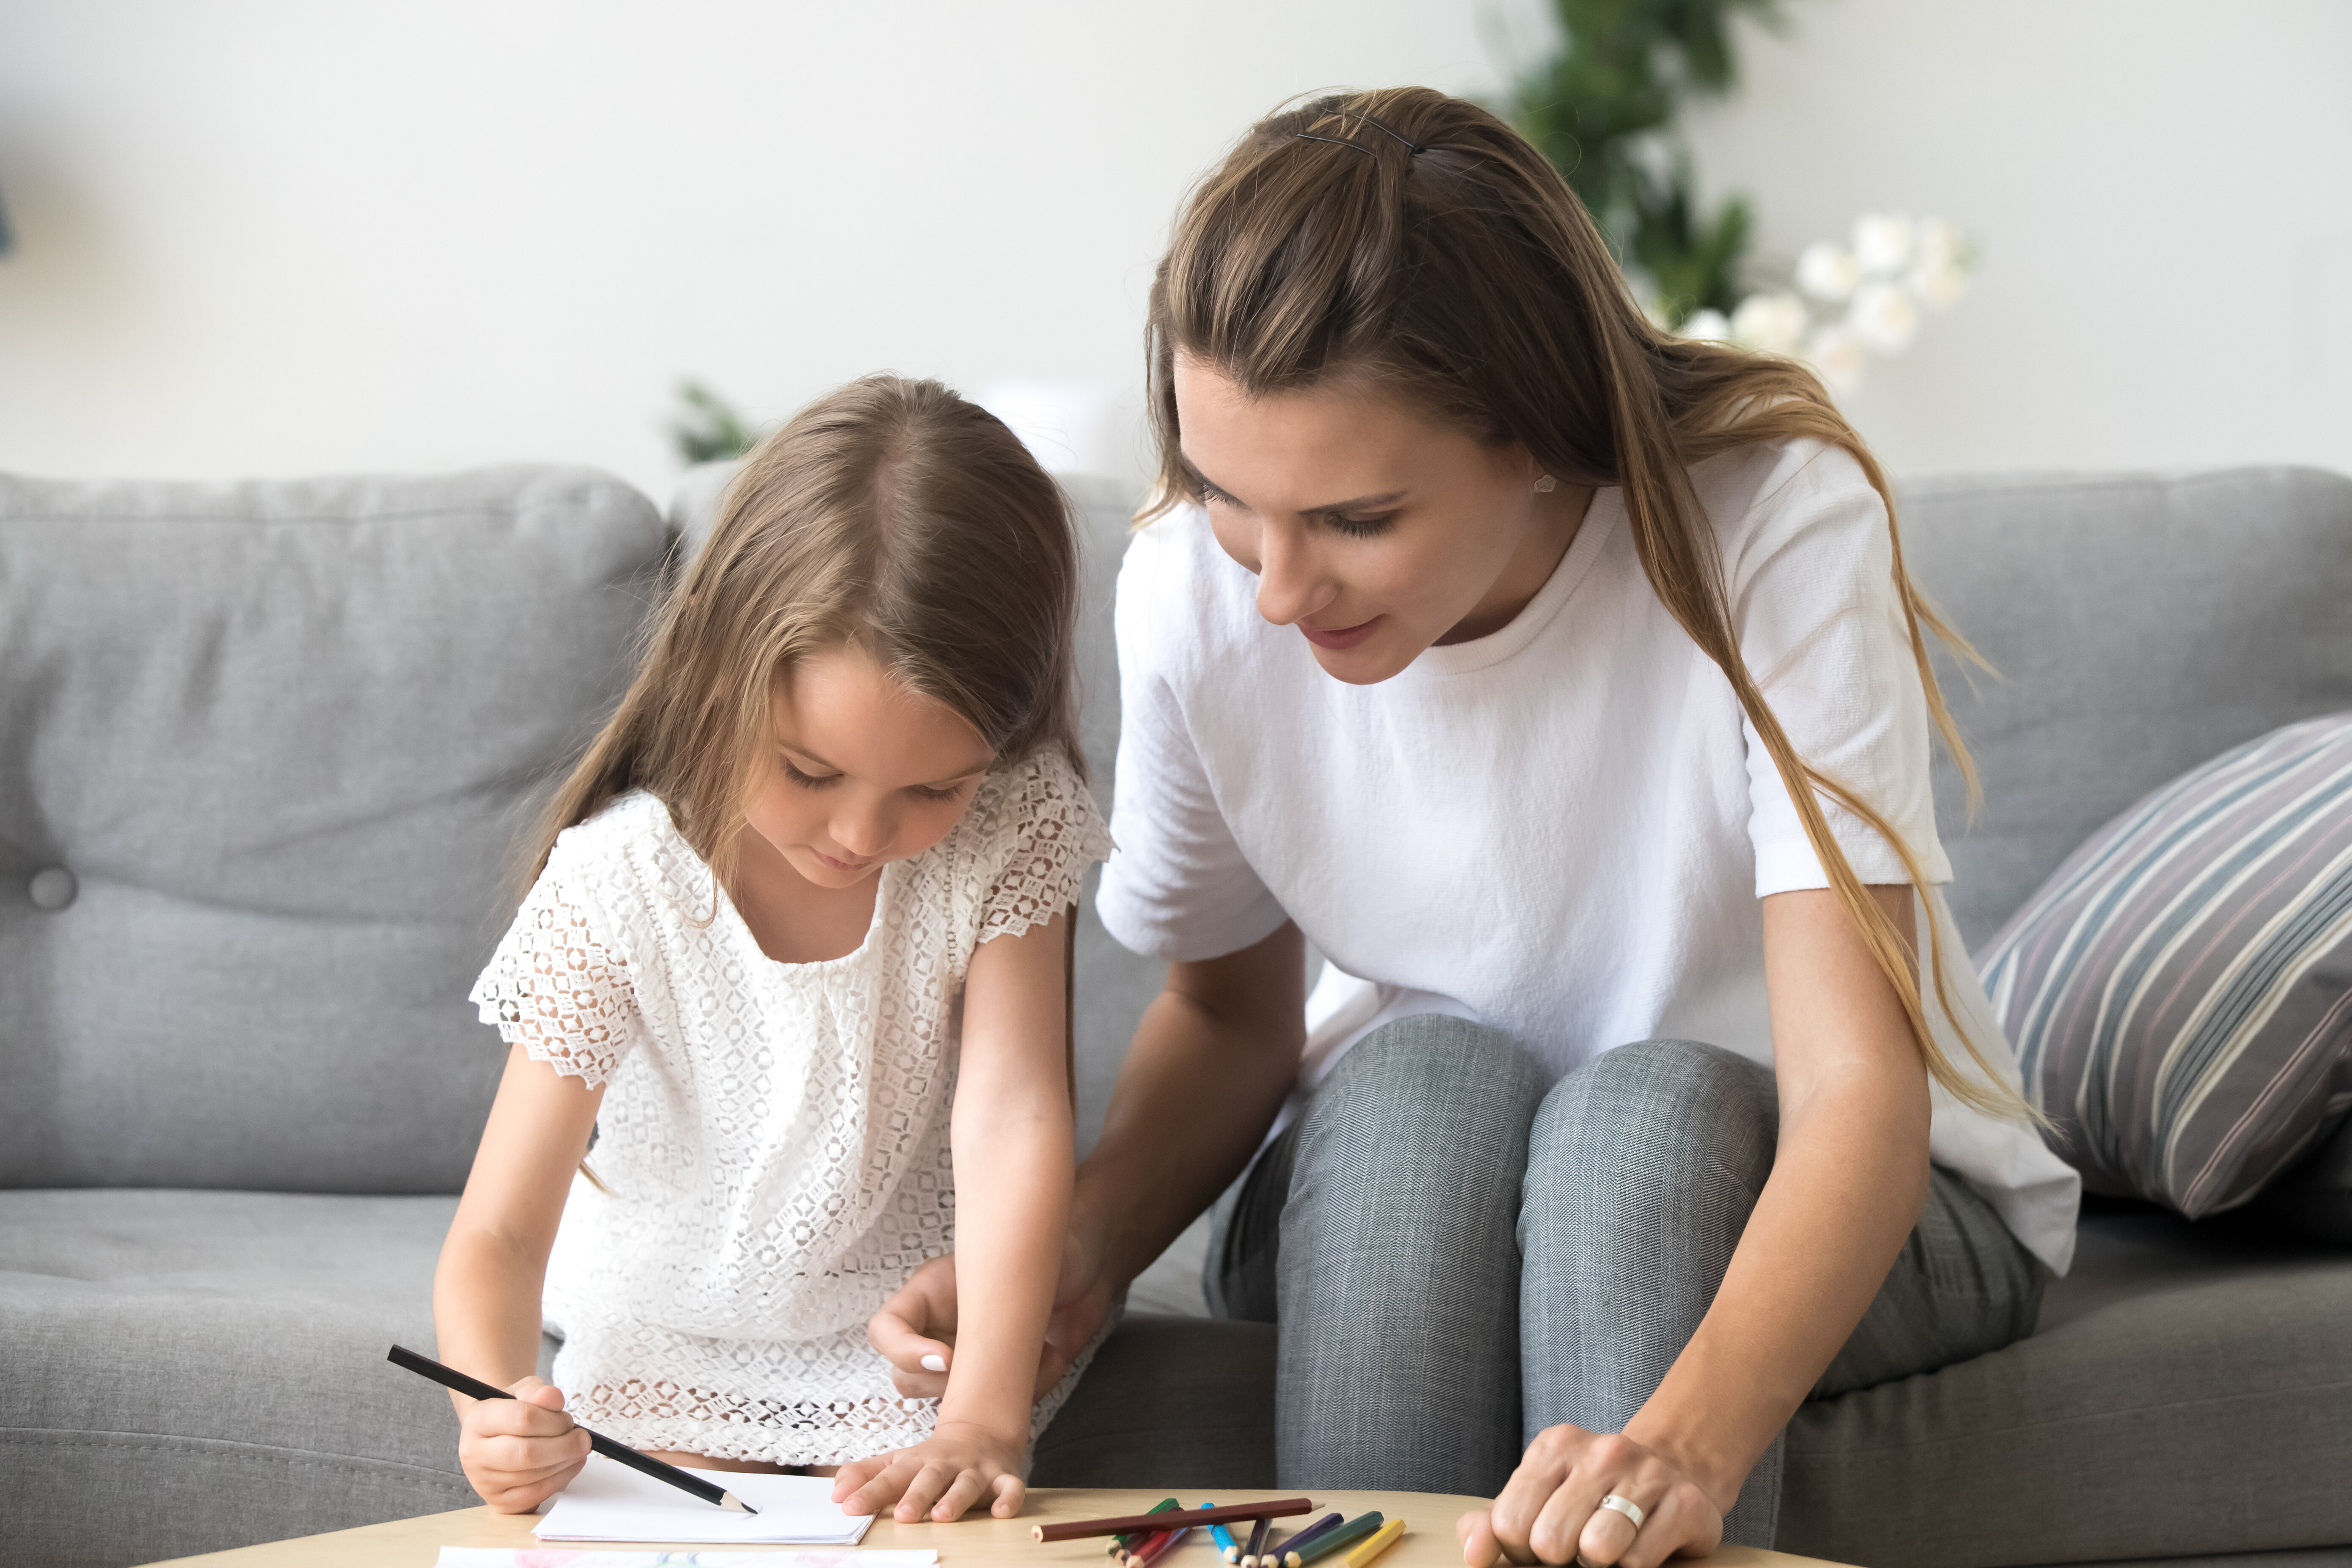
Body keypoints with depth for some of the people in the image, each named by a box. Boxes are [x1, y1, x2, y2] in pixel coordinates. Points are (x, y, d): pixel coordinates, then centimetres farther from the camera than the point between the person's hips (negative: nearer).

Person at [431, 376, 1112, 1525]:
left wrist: (984, 1419, -37)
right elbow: (500, 1233, -24)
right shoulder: (616, 885, -23)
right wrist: (496, 1411, -46)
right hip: (668, 1350, 0)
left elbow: (1011, 1110, -25)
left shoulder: (1014, 827, -18)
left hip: (920, 1340, 0)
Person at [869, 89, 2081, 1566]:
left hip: (1842, 1207, -2)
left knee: (1649, 1110, -34)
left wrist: (1688, 1438, -53)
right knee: (1427, 1075, -31)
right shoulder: (1194, 586, -17)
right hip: (1400, 1187, 2)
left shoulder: (1773, 520, -28)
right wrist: (1073, 1255, -23)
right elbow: (1233, 1011, -1)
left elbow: (1857, 1085, -34)